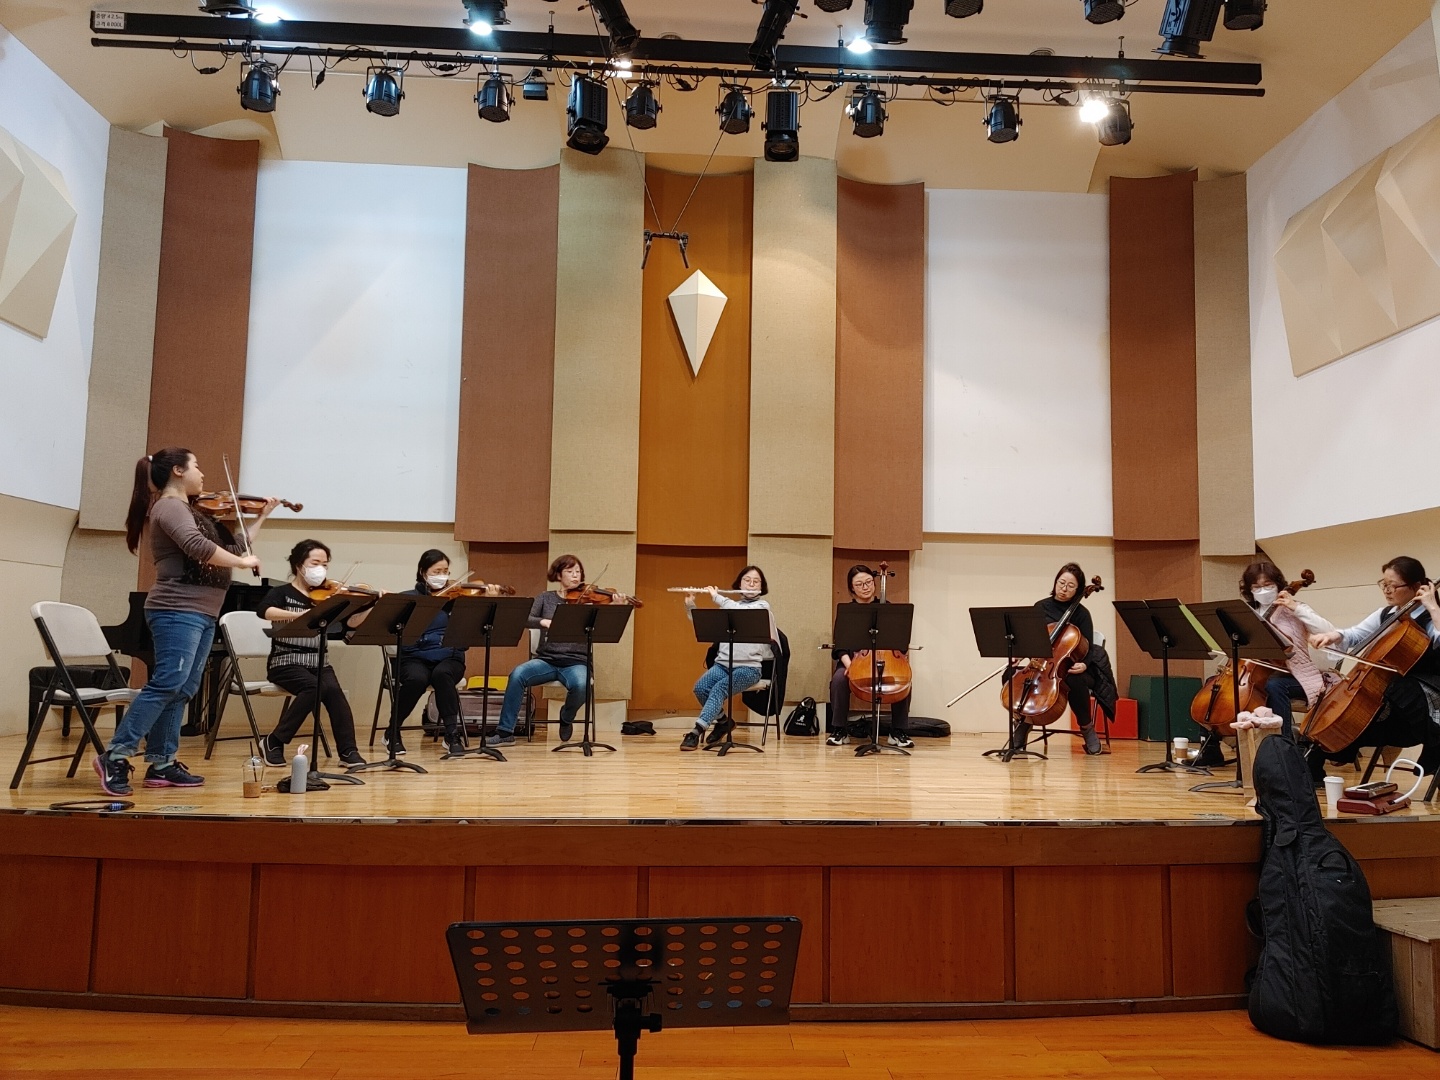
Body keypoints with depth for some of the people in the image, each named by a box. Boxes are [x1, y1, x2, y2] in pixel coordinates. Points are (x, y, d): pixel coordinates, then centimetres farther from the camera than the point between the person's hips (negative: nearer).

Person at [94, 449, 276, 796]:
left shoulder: (190, 511, 21)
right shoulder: (169, 507, -7)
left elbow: (231, 546, 23)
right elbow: (199, 547, -25)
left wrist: (262, 516, 24)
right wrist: (244, 563, -15)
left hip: (201, 614, 10)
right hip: (178, 611, -10)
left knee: (181, 690, 8)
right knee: (167, 684, -15)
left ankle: (161, 764, 11)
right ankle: (115, 756, -10)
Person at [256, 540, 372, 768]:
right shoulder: (282, 593, 0)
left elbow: (352, 622, -3)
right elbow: (264, 612, -23)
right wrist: (301, 614, -37)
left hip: (318, 662, 3)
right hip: (286, 662, -3)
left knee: (332, 689, -28)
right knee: (313, 686, -31)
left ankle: (348, 751, -21)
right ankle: (274, 742, -13)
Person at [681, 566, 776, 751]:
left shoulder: (763, 606, 3)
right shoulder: (729, 607, 17)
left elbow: (741, 612, -18)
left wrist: (716, 597, -10)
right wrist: (690, 607, 1)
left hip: (748, 667, -4)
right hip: (722, 664, 4)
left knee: (720, 688, -32)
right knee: (700, 687, -23)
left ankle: (697, 731, -36)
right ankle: (723, 721, 1)